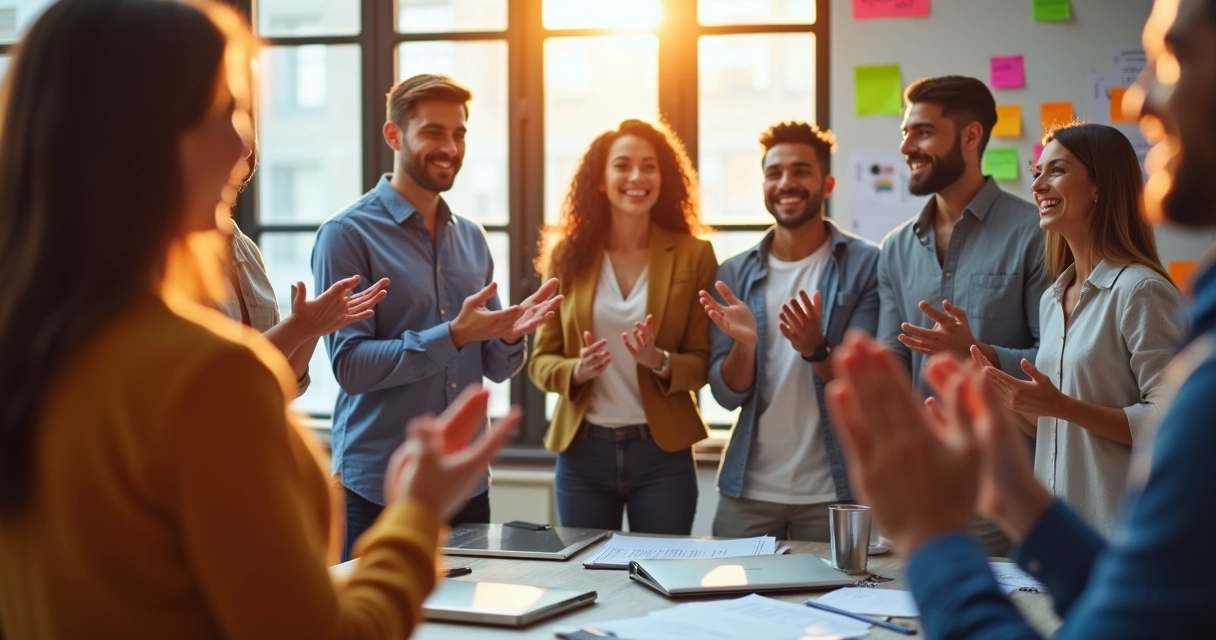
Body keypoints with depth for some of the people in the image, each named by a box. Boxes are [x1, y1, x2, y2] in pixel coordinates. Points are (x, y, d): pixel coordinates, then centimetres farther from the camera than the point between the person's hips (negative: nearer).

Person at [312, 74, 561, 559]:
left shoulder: (472, 238, 10)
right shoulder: (348, 235, -8)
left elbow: (494, 367, 12)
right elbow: (350, 364, -16)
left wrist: (510, 337, -10)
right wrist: (453, 335, -24)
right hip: (380, 491, -5)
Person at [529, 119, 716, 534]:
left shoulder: (693, 255, -1)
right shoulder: (568, 255, 2)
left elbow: (704, 362, -1)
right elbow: (541, 359, 4)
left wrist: (662, 362, -20)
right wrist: (576, 370, -17)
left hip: (662, 453, -1)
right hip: (582, 451, 1)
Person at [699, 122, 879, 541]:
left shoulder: (865, 266, -5)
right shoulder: (734, 274, 5)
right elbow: (727, 395, 2)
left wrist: (816, 349, -29)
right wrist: (743, 343, -19)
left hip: (833, 494, -2)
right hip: (747, 491, 3)